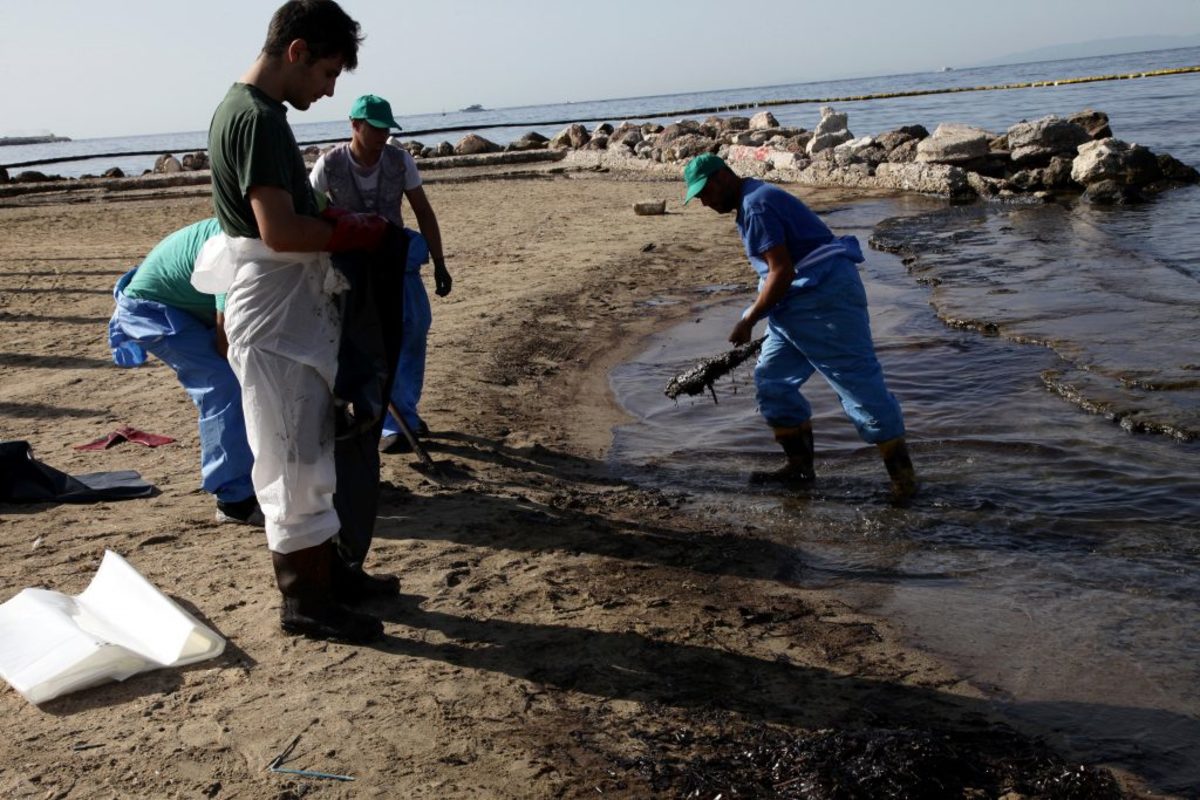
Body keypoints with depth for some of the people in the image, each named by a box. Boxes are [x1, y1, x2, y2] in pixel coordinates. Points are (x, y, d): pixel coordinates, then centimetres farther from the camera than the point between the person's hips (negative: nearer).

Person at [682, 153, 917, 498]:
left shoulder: (756, 205, -14)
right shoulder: (750, 203, 19)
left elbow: (782, 272, -21)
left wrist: (748, 321, -13)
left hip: (826, 297, -11)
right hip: (796, 304, 11)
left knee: (859, 383, -7)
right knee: (771, 379, 11)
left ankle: (902, 473, 1)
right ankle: (801, 467, 18)